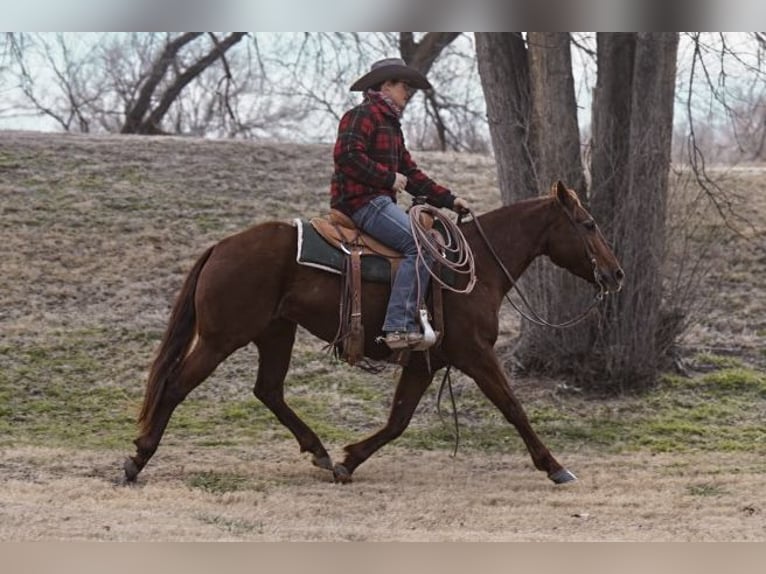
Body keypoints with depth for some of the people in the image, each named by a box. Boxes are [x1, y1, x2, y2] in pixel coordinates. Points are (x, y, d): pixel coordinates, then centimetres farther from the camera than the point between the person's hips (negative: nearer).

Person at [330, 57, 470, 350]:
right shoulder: (361, 116, -5)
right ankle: (399, 326, -33)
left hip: (379, 202, 11)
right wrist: (389, 177, -15)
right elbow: (347, 155, -20)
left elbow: (410, 173, 25)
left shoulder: (391, 124, 26)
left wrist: (448, 199, 15)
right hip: (361, 200, -11)